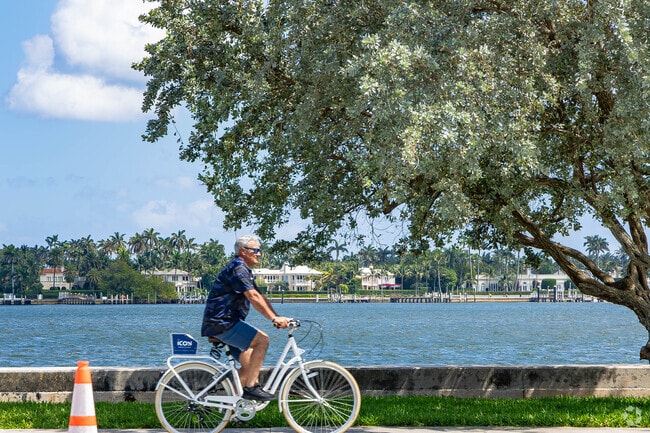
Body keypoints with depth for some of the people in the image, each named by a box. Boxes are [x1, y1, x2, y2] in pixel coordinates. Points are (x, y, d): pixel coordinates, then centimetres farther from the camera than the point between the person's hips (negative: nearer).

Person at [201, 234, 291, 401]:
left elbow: (261, 298, 18)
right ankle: (251, 387, -20)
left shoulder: (245, 271, 22)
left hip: (227, 323, 11)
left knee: (249, 364, 10)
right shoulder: (237, 267, -12)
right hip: (222, 323, -11)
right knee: (262, 339, -21)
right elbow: (253, 296, -23)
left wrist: (278, 318, 6)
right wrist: (274, 318, -27)